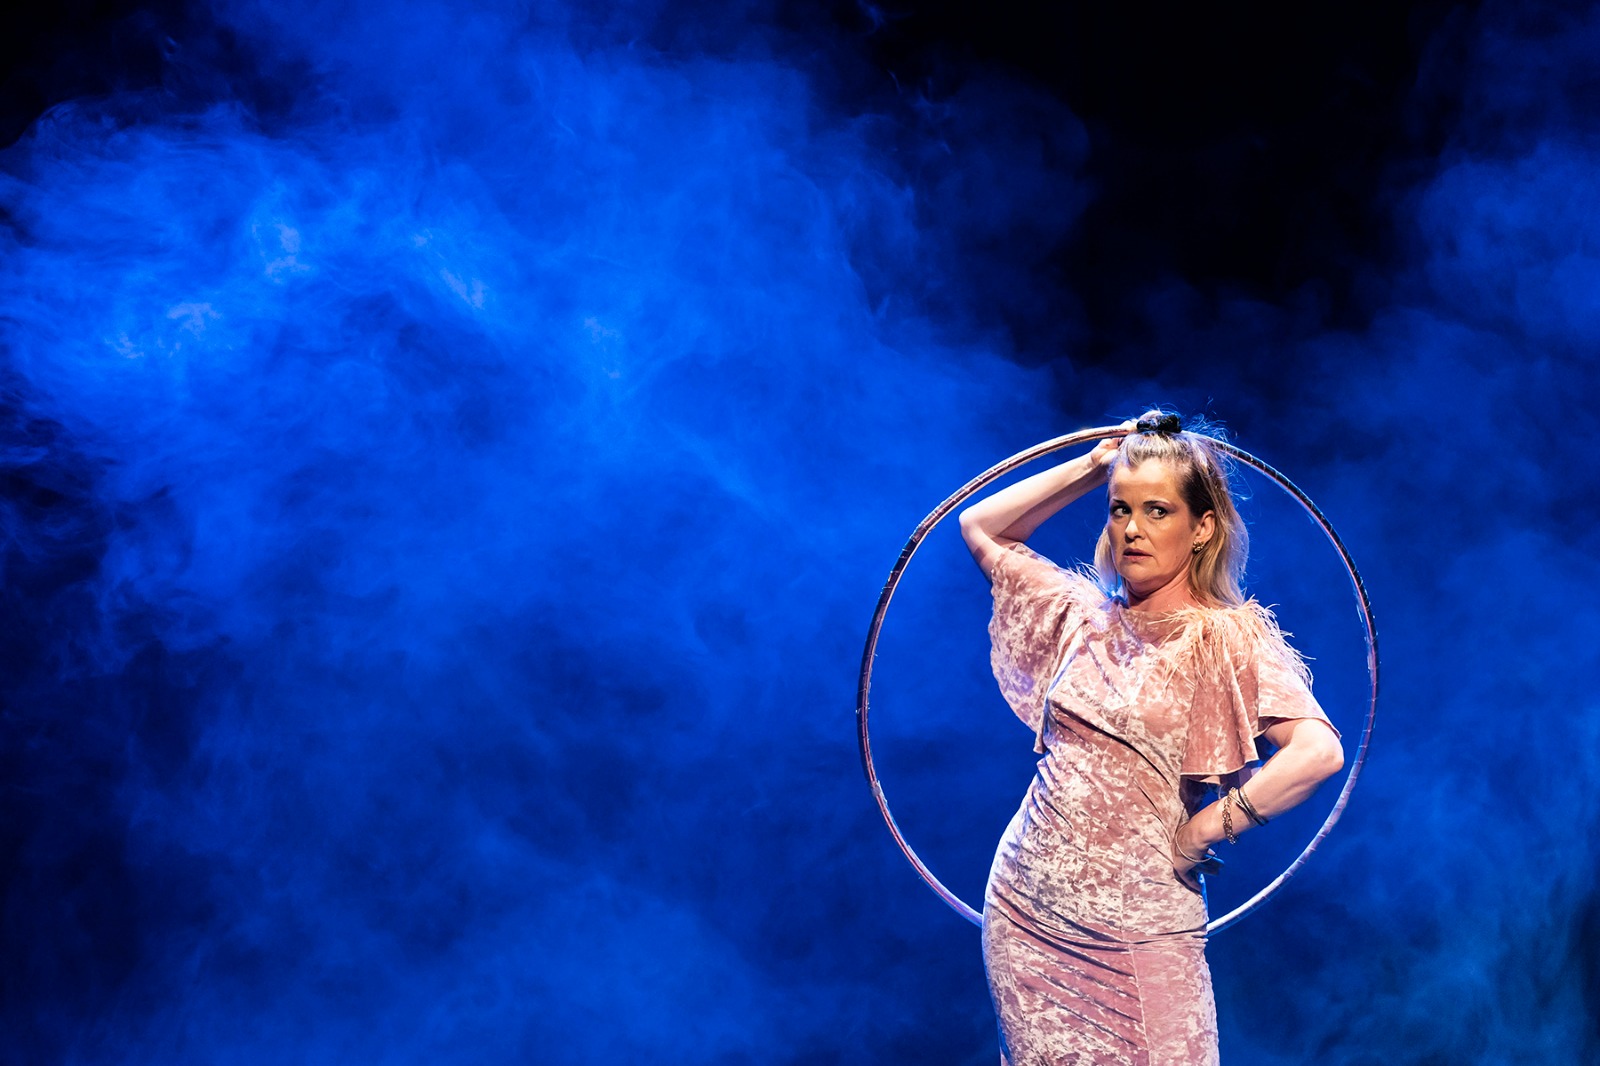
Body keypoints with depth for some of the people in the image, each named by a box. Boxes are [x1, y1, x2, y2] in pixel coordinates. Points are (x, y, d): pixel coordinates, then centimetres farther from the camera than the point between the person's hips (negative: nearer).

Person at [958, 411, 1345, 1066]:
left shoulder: (1227, 637, -8)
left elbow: (1319, 752, -22)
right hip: (1024, 911, 5)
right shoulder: (1084, 618, 7)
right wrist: (1089, 469, 10)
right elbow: (980, 528, 18)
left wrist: (1201, 831, -14)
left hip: (1136, 929, -4)